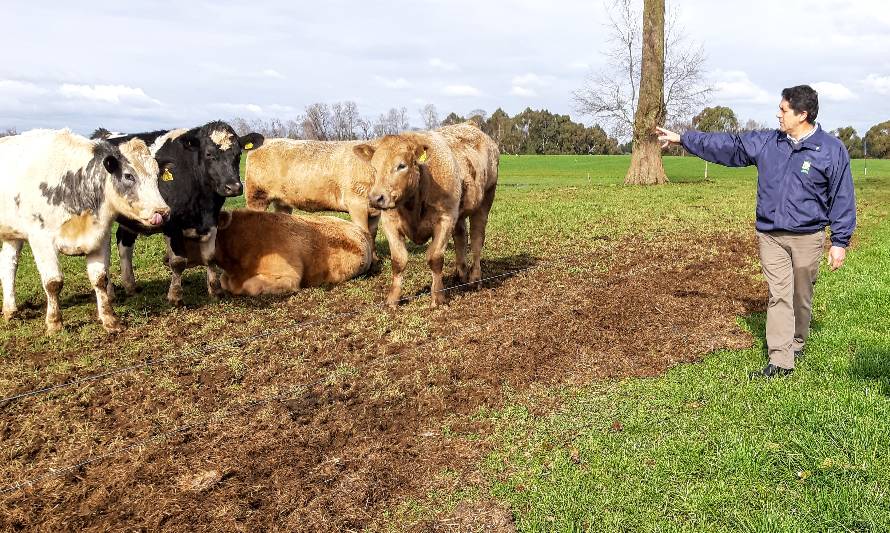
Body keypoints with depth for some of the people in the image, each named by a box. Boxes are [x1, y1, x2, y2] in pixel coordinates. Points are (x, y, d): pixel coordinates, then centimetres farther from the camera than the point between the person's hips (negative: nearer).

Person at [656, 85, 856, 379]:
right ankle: (780, 361, -1)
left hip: (807, 238, -2)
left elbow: (843, 198, -3)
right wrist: (682, 138, 5)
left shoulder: (831, 150, -5)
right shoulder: (766, 143, 4)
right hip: (770, 236, 2)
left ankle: (796, 344, 34)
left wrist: (840, 242, -5)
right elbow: (726, 144, 8)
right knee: (779, 296, -2)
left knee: (801, 297, 12)